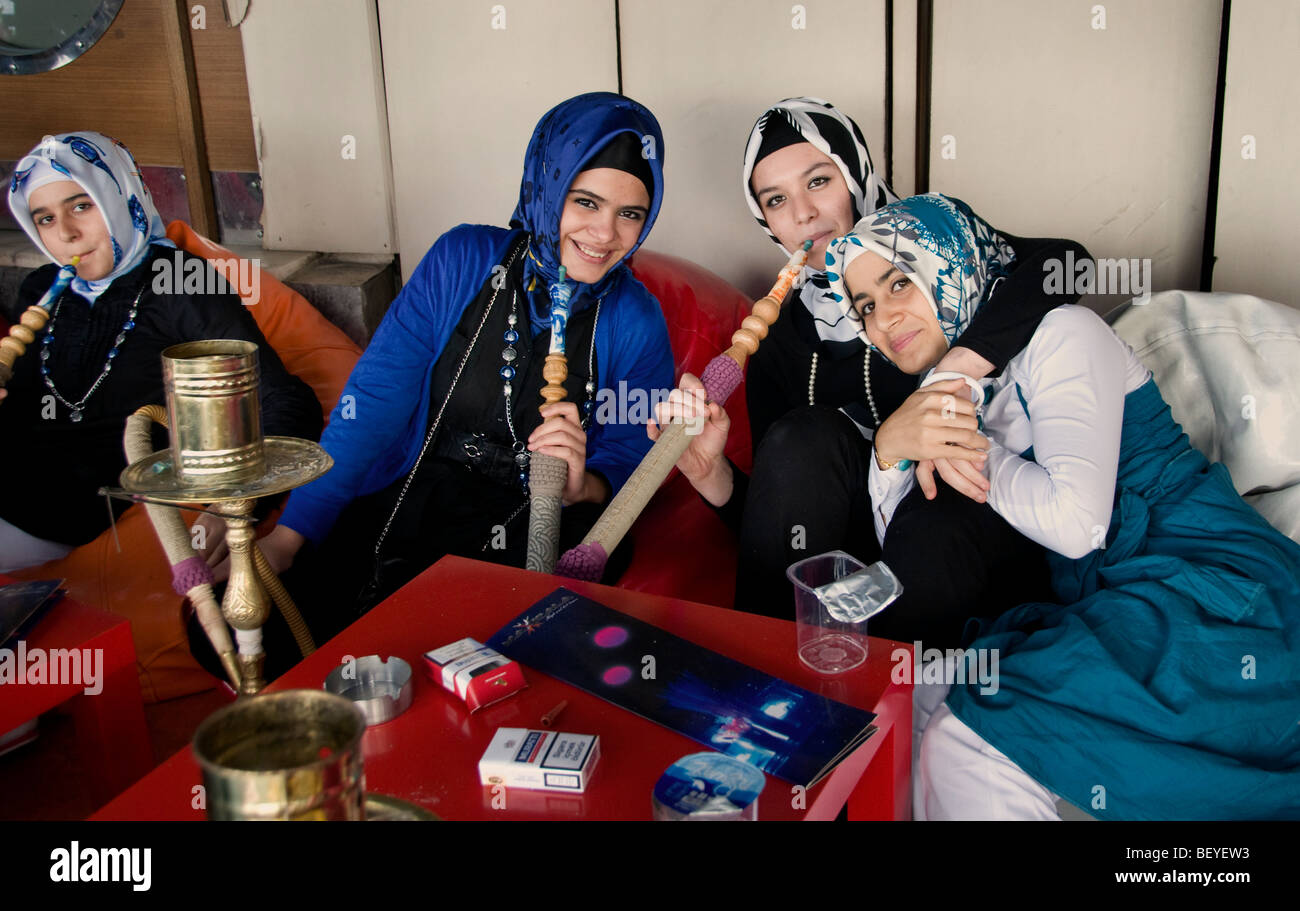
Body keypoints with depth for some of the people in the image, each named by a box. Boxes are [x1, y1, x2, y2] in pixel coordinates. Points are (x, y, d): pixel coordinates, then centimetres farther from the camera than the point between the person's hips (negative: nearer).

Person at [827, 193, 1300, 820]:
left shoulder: (1059, 334, -6)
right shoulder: (946, 393, 16)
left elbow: (1075, 523, -18)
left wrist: (969, 447, -5)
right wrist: (890, 449, -6)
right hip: (1119, 609, 7)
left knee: (965, 744, -25)